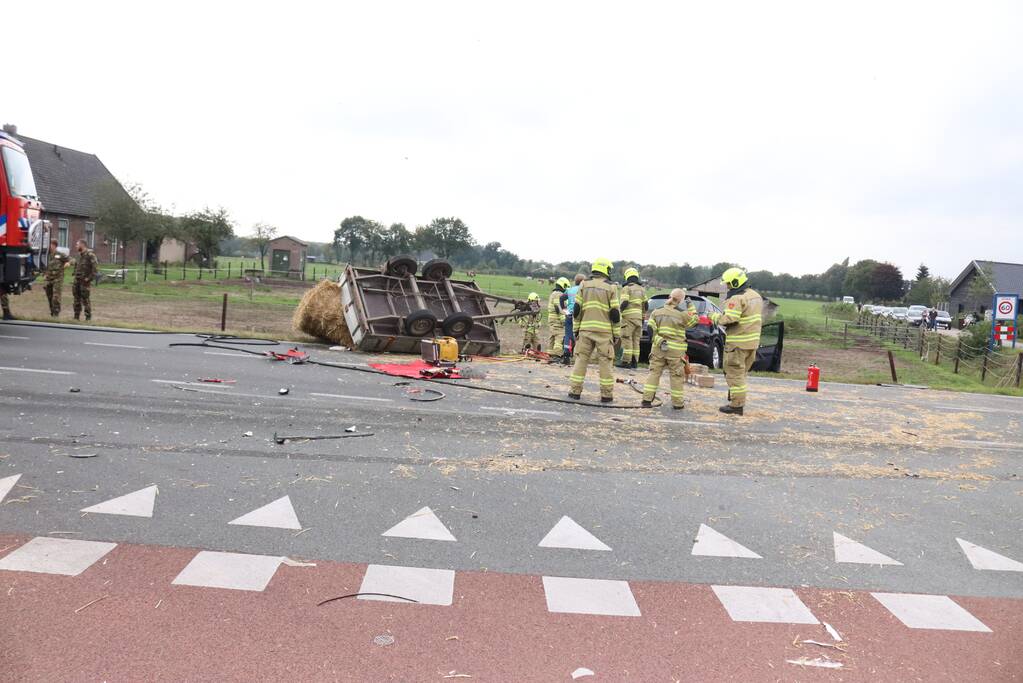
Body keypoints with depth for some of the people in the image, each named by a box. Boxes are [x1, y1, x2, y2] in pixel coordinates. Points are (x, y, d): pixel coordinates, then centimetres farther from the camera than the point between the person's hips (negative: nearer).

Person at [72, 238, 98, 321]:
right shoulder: (79, 255, 15)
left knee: (85, 299, -7)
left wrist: (89, 278, -19)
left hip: (85, 281, -8)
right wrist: (75, 276, 16)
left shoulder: (90, 255, -11)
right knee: (77, 299, 11)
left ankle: (88, 317, -1)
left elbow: (94, 268, -18)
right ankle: (76, 316, 19)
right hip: (77, 280, 8)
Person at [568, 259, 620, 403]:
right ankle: (606, 394, 6)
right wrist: (616, 334, 3)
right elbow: (615, 313, -3)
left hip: (585, 329, 2)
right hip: (604, 331, -2)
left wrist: (575, 329, 11)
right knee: (605, 362, 3)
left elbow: (576, 309, 5)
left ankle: (575, 391, 8)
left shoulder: (584, 285, 7)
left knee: (581, 359, 8)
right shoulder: (611, 288, -1)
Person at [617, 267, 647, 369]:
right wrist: (643, 317, 23)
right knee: (636, 340, 9)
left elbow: (624, 303, -16)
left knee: (627, 339, -6)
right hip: (638, 317, 6)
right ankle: (634, 361, 9)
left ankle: (626, 361, -9)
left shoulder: (626, 288, -5)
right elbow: (645, 305, 15)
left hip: (629, 317, -6)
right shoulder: (642, 289, 15)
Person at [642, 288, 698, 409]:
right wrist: (691, 306, 17)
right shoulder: (682, 314, -8)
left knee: (654, 372, 9)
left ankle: (647, 400, 4)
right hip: (676, 351, -3)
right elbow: (695, 320, 10)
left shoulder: (656, 312, 2)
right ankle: (677, 403, 13)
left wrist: (659, 342, -8)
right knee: (677, 376, 8)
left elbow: (651, 330, -4)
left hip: (658, 349, 3)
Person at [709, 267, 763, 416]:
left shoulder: (736, 299, -18)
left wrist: (715, 317, -8)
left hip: (738, 342, -9)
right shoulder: (756, 296, 12)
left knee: (735, 373, -2)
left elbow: (729, 319, -25)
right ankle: (738, 398, 30)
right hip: (752, 341, 9)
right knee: (741, 372, 20)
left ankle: (737, 405, 1)